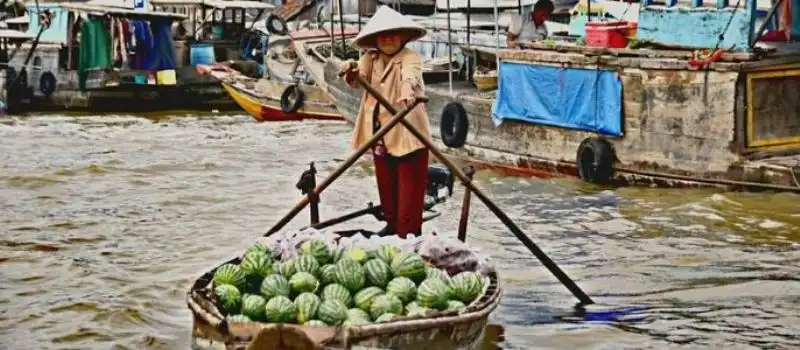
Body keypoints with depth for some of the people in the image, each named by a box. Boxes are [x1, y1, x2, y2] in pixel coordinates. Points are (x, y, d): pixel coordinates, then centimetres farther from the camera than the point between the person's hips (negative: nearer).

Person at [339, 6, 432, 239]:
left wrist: (407, 92, -54)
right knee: (387, 194, 15)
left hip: (408, 137, -6)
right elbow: (359, 80, -10)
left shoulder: (410, 58, -8)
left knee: (409, 196, -6)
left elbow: (410, 77, -31)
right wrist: (351, 73, -34)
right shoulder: (370, 59, 7)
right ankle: (392, 234, 28)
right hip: (381, 138, 6)